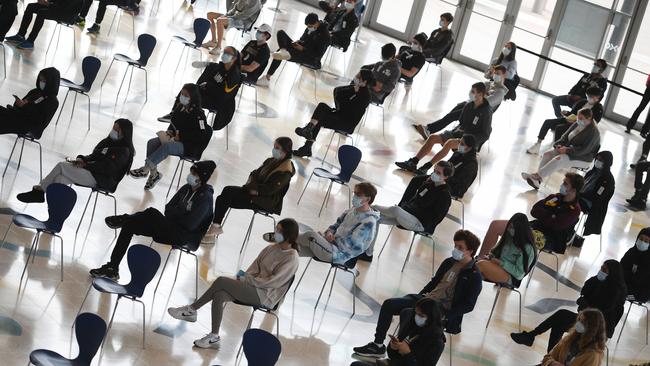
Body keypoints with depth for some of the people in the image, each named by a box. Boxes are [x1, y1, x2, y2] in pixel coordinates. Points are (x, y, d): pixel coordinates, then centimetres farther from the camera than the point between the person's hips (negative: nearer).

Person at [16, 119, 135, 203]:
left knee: (62, 166, -15)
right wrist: (82, 159, 1)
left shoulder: (124, 151, -12)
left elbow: (106, 168, -19)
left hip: (100, 180, -9)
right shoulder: (110, 142, 15)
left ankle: (39, 190, -2)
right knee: (61, 179, -14)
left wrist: (85, 164, -15)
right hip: (91, 171, 9)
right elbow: (95, 156, 21)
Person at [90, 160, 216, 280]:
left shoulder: (205, 197, -15)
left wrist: (175, 213, -5)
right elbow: (168, 209, 13)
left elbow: (190, 224, -21)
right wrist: (180, 212, -7)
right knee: (129, 225, -2)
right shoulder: (186, 189, 10)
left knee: (152, 213, -23)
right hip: (170, 227, 9)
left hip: (185, 236, -9)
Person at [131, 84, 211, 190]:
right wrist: (170, 131, -1)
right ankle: (154, 173, -16)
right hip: (175, 138, 8)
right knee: (152, 143, -15)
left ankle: (145, 169, -29)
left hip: (189, 146, -8)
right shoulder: (179, 107, 5)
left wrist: (181, 137, -19)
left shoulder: (198, 114, -17)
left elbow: (201, 135, -20)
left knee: (166, 146, -34)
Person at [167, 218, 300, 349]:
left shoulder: (291, 258, -12)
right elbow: (254, 268, 15)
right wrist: (244, 277, -5)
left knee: (221, 281, -20)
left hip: (266, 297, -7)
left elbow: (273, 282, -17)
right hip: (254, 288, 7)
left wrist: (247, 279, -14)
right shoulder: (272, 248, 11)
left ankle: (191, 310, -8)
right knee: (219, 295, -20)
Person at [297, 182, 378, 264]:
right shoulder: (353, 210, 9)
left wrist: (333, 239, -10)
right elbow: (337, 224, 20)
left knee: (311, 235, -21)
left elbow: (350, 244, -20)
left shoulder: (369, 222, -16)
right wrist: (329, 232, -1)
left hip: (339, 254, -8)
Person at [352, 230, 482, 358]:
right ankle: (377, 345, -1)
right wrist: (419, 297, 10)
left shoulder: (475, 276, -10)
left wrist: (445, 317, -20)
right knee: (388, 304, -7)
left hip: (442, 309, -8)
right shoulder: (449, 262, 11)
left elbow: (468, 305, -13)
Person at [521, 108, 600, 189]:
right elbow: (565, 136, 14)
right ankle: (537, 176, -28)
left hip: (582, 159, -9)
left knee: (559, 159, -33)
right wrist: (560, 145, -8)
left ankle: (538, 176, -39)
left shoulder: (593, 132, -17)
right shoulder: (577, 124, 7)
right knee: (547, 154, -13)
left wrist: (567, 150, -27)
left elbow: (584, 150, -24)